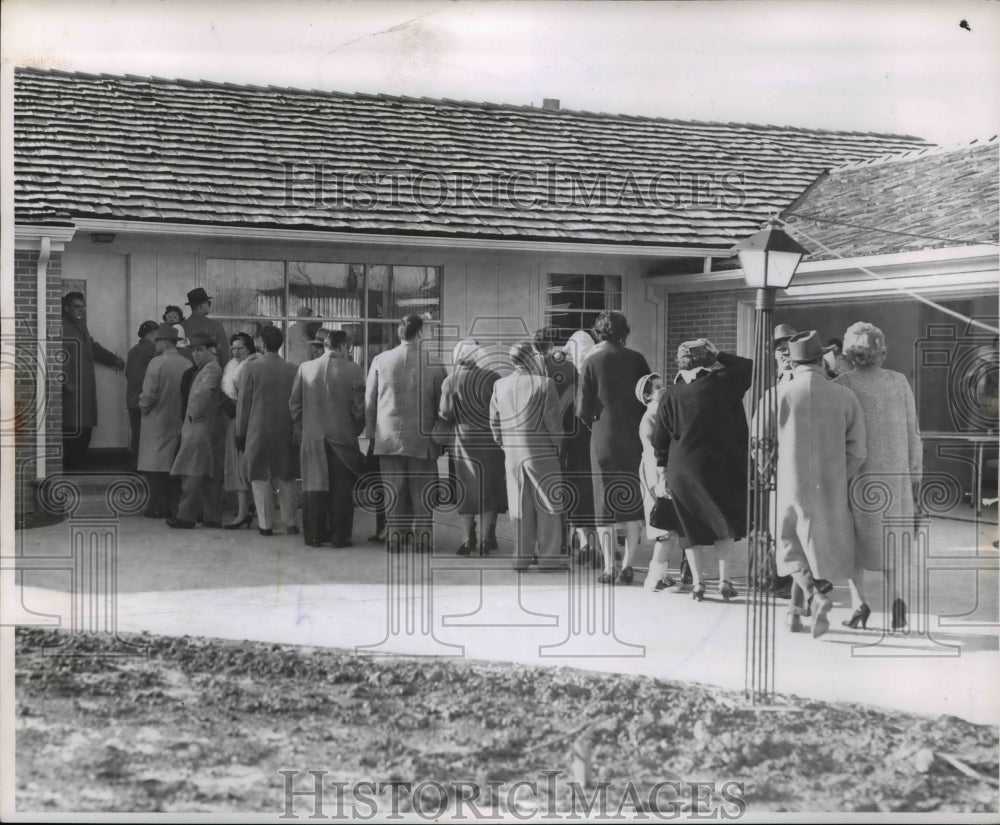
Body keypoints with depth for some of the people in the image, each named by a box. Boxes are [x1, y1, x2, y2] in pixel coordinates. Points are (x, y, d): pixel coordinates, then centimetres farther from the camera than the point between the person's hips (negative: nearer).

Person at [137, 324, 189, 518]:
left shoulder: (157, 363, -13)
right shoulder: (187, 364, 0)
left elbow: (149, 394, -14)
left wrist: (143, 407, 4)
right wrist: (183, 410, 13)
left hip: (157, 421, -5)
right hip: (180, 422, 5)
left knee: (155, 467, 1)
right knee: (174, 464, 10)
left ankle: (157, 507, -1)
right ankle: (173, 506, 10)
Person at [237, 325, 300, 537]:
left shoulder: (252, 367, -8)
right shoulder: (293, 370, 0)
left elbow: (244, 402, -5)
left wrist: (240, 433, 2)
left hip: (258, 432, -3)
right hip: (287, 432, 3)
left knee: (261, 478, 5)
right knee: (287, 478, 11)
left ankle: (266, 524, 5)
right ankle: (290, 522, 14)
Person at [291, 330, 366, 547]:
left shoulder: (305, 368, 1)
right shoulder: (353, 370, -7)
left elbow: (294, 403, 4)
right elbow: (360, 407, -7)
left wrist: (300, 429, 14)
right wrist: (354, 431, 8)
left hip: (311, 439, 2)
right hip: (342, 437, -2)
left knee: (313, 487, 9)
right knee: (341, 489, 5)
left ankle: (314, 535, 11)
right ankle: (339, 536, 6)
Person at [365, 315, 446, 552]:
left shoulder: (380, 360, -1)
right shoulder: (433, 364, -6)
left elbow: (369, 401, 4)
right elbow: (441, 405, 0)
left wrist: (371, 434, 13)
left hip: (389, 438, 2)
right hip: (422, 439, -1)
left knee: (393, 491, 7)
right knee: (422, 493, 6)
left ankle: (395, 536, 9)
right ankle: (422, 538, 8)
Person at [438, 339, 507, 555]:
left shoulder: (449, 382, -5)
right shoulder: (490, 378, -12)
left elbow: (445, 415, -7)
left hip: (463, 442, 2)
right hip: (489, 441, -2)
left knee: (466, 491, 11)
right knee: (489, 490, 6)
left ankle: (470, 539, 12)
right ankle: (487, 539, 6)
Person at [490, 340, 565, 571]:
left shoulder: (500, 385, 3)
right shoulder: (544, 384, -13)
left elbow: (494, 421, 9)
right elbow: (552, 421, -11)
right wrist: (557, 444, 3)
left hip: (512, 454, 5)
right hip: (542, 454, -5)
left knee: (520, 506, 12)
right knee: (546, 506, 4)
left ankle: (522, 556, 16)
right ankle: (548, 557, 6)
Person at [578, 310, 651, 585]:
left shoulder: (591, 362, -6)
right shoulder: (636, 359, -2)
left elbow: (583, 410, -7)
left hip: (603, 439, -1)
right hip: (635, 438, 1)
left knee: (605, 504, 6)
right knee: (634, 502, 10)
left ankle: (609, 568, 5)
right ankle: (627, 564, 6)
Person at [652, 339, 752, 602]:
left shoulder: (670, 396, 3)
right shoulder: (722, 383, -8)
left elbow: (660, 440, 5)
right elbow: (749, 366, 6)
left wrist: (663, 475, 12)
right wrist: (718, 355, 11)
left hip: (680, 469, 3)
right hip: (719, 466, -3)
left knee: (693, 526, 14)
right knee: (725, 521, 15)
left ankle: (697, 582, 9)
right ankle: (723, 579, 7)